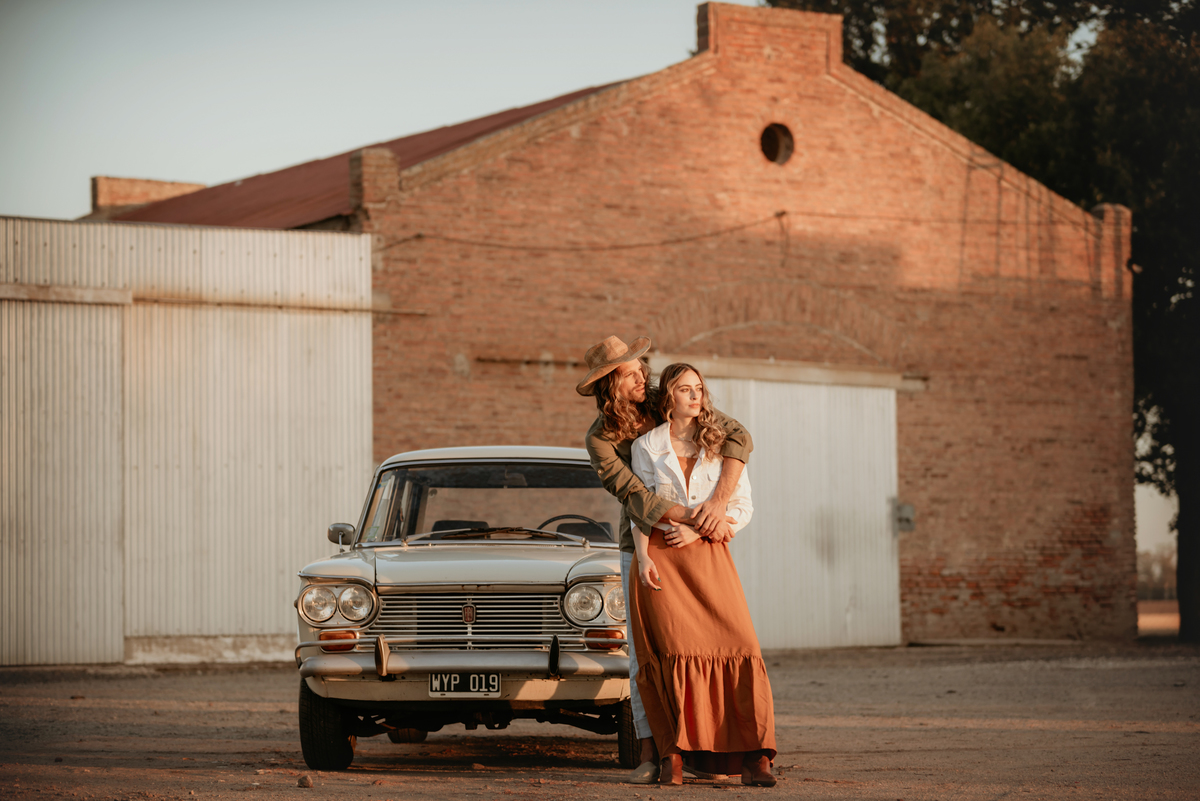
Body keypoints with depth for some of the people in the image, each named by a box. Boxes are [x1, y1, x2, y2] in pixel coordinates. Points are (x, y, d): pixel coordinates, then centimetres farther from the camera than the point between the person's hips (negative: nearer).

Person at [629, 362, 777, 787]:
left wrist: (699, 529, -6)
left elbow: (742, 508, 8)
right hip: (660, 557, -1)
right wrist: (643, 558, -7)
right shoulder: (647, 446, 8)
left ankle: (752, 756, -15)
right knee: (676, 650, -17)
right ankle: (673, 755, -14)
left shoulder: (722, 445, 9)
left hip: (708, 554, 1)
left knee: (738, 645, -15)